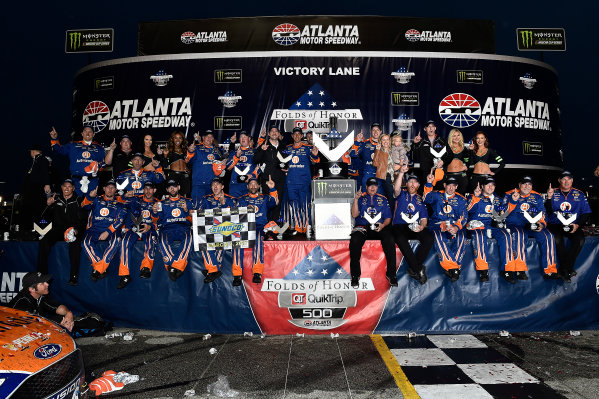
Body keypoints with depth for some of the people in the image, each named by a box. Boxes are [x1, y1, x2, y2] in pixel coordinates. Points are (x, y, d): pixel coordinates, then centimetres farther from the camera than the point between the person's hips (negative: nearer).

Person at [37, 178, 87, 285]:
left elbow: (82, 220, -1)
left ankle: (73, 276, -32)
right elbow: (47, 217, 12)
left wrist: (76, 230, -20)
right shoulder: (55, 199, 13)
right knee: (44, 242, -24)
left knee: (75, 244, -33)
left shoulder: (78, 201, 5)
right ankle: (42, 274, -17)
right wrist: (48, 205, -7)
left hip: (73, 231, -3)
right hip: (57, 229, 3)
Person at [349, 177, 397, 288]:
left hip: (380, 227, 1)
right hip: (362, 227, -1)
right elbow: (354, 215, 2)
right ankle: (355, 275, -22)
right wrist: (355, 199, -10)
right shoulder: (361, 198, 15)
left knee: (390, 240, -31)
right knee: (354, 241, -33)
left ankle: (391, 274, -21)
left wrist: (383, 225, -7)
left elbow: (388, 218, 15)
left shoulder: (383, 199, 20)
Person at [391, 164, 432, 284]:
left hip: (416, 228, 3)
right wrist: (401, 172, -27)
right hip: (400, 226, -2)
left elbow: (424, 218, 12)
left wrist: (421, 226, -12)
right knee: (400, 238, -37)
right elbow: (396, 188, -13)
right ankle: (419, 270, -28)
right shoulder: (401, 194, 13)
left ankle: (413, 269, -20)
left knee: (429, 237, -29)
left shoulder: (420, 199, 20)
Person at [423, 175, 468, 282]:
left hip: (455, 226, 1)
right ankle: (453, 268, -36)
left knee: (461, 239, -32)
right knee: (439, 238, -34)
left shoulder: (460, 199, 16)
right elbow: (427, 198, -3)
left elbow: (463, 217, 6)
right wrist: (429, 183, -14)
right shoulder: (437, 195, 16)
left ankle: (452, 268, -32)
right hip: (438, 225, -1)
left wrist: (457, 227, -13)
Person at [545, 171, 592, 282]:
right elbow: (547, 212, -3)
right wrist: (549, 198, -19)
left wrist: (577, 225, -7)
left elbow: (586, 213, 10)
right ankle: (567, 271, -18)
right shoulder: (553, 193, 6)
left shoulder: (579, 194, 11)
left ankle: (564, 269, -16)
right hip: (555, 224, -2)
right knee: (557, 239, -32)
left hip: (572, 226, 2)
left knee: (580, 239, -28)